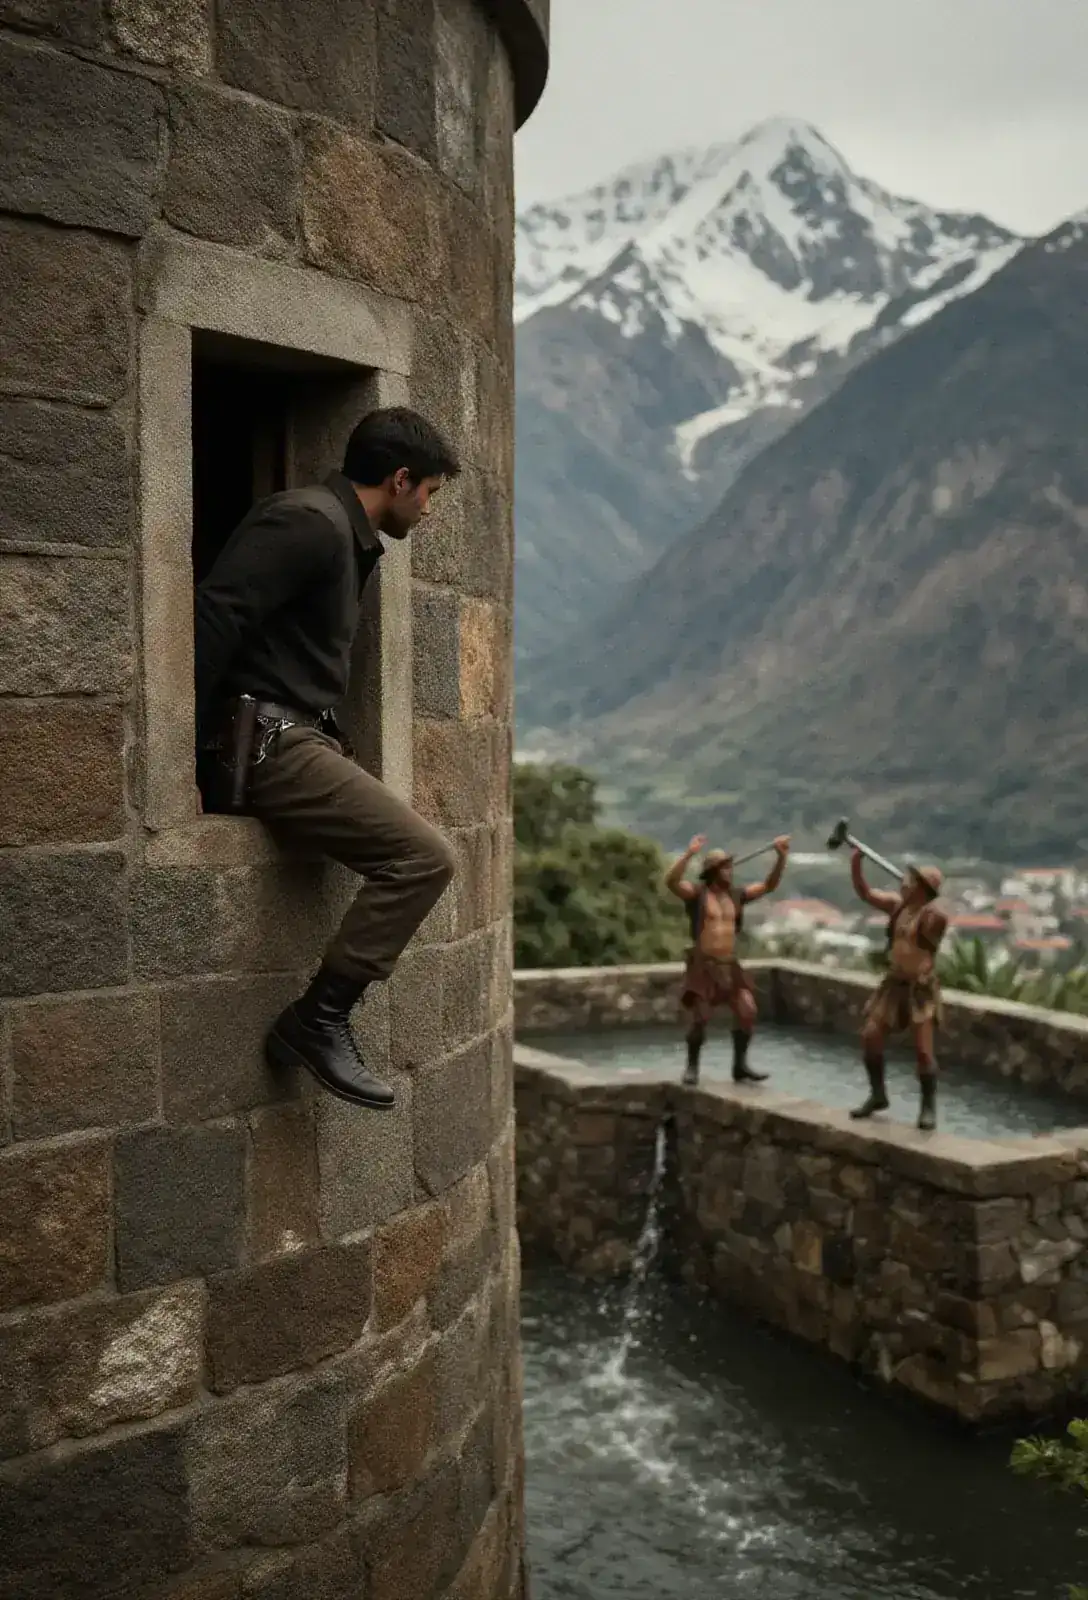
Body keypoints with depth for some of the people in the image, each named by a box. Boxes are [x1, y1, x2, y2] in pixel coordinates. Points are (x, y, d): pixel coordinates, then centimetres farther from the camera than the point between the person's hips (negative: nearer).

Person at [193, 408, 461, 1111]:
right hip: (268, 740, -11)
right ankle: (319, 1020, -11)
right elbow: (217, 616, -20)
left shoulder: (347, 537, 21)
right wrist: (185, 751, -19)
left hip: (293, 738, 11)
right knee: (424, 856, -20)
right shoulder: (310, 521, -11)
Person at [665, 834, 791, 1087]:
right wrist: (689, 854, -37)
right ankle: (692, 1067, 9)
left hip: (729, 966, 5)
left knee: (747, 1012, -7)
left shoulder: (735, 895, 8)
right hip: (703, 966, -5)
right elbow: (671, 882, -26)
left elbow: (769, 885, 9)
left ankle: (740, 1067, 5)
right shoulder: (696, 893, -7)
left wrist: (782, 857, -4)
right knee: (700, 1018, -12)